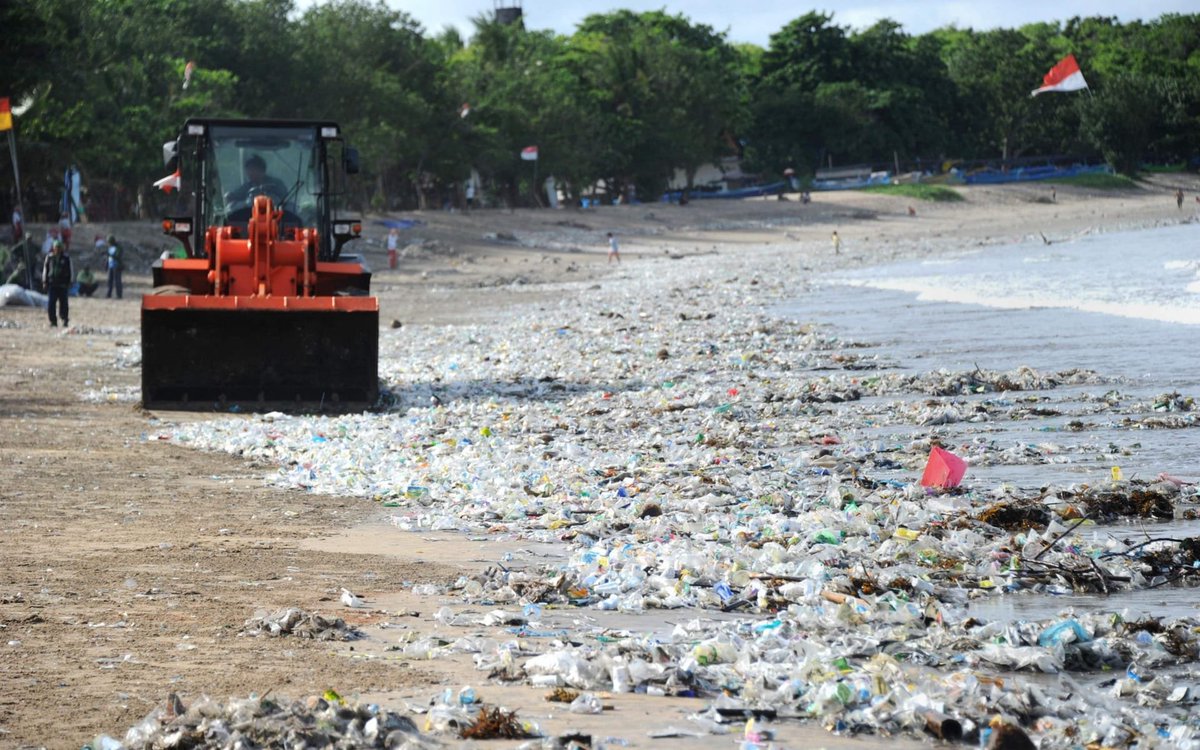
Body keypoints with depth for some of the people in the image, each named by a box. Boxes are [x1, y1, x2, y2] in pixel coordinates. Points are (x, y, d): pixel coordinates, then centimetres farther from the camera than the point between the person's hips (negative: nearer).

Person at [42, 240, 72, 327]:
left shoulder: (66, 258, 3)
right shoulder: (49, 257, 6)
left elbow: (70, 271, 8)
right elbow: (45, 269, 11)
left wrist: (69, 282, 3)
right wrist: (44, 281, 6)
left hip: (63, 284, -1)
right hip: (52, 283, 1)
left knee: (63, 303, 0)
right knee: (51, 304, -4)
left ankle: (64, 320, 10)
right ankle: (53, 321, 2)